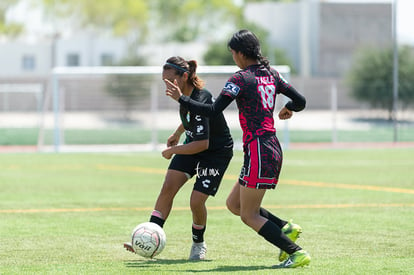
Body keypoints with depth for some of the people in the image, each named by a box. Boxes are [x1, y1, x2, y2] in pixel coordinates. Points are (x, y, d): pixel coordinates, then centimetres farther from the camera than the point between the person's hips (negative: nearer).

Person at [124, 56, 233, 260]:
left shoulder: (199, 100, -32)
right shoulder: (185, 93, -6)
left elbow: (202, 144, -33)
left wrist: (172, 150, -22)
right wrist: (177, 134, 23)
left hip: (217, 152, -8)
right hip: (193, 145, 8)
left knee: (196, 201, -14)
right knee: (168, 188, -8)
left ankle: (199, 244, 15)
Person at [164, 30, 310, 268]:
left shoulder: (241, 79, -11)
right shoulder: (271, 74, 11)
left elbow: (213, 111, -16)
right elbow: (300, 101, 15)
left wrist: (181, 98, -11)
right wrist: (288, 109, 37)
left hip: (258, 151, -9)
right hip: (273, 148, 9)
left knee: (249, 215, -1)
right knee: (234, 204, 18)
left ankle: (297, 253, -8)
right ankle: (286, 228, 10)